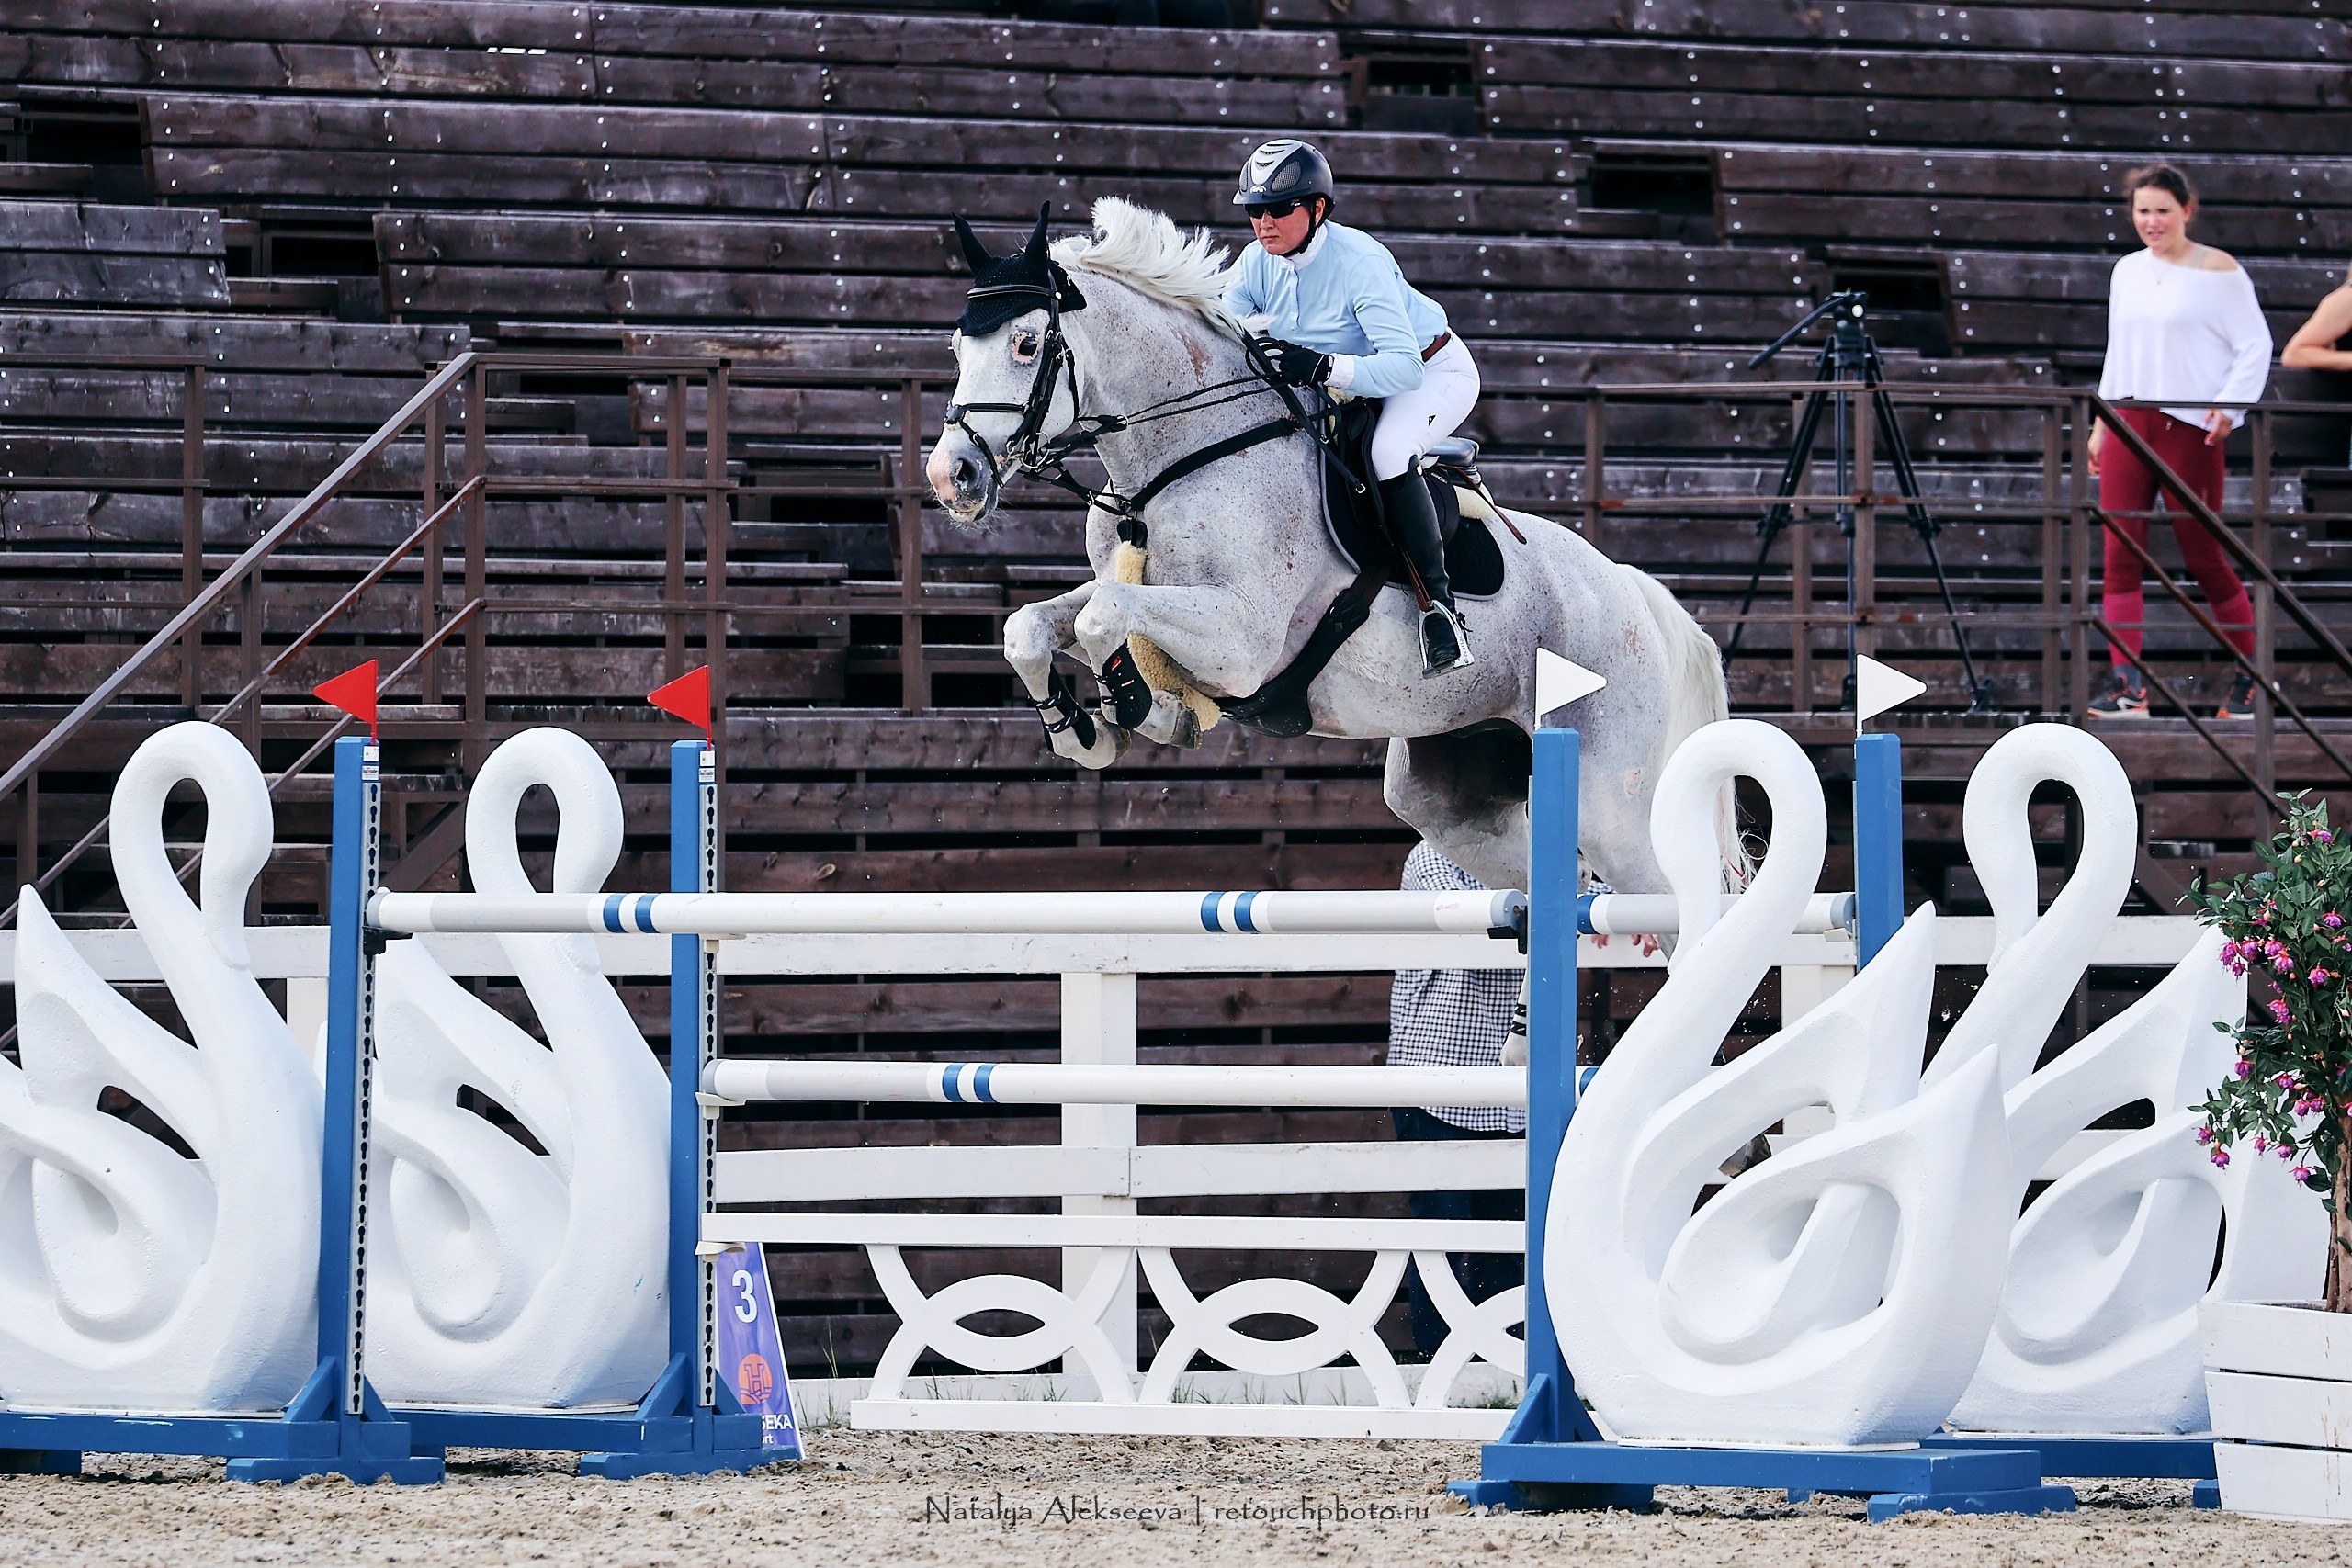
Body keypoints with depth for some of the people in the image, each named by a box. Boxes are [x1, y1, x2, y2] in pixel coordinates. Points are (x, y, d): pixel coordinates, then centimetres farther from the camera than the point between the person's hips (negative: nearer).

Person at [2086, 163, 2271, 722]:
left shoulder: (2218, 272, -3)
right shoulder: (2128, 271, 14)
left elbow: (2255, 347, -3)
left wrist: (2229, 406, -15)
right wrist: (2101, 422, 18)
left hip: (2189, 426, -5)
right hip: (2128, 422, 5)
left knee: (2204, 556, -1)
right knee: (2120, 557, -4)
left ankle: (2249, 680, 14)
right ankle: (2127, 685, -4)